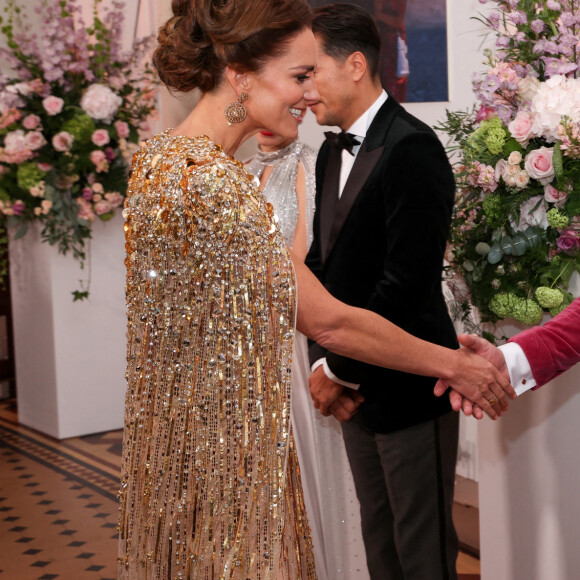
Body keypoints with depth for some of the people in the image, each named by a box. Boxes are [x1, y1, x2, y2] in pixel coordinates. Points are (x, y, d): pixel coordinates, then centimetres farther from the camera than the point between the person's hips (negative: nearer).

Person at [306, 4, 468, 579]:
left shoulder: (411, 148, -18)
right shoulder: (333, 151, 11)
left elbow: (406, 282, -23)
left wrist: (341, 369, -14)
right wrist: (322, 361, 0)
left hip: (408, 387, -8)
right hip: (356, 385, 8)